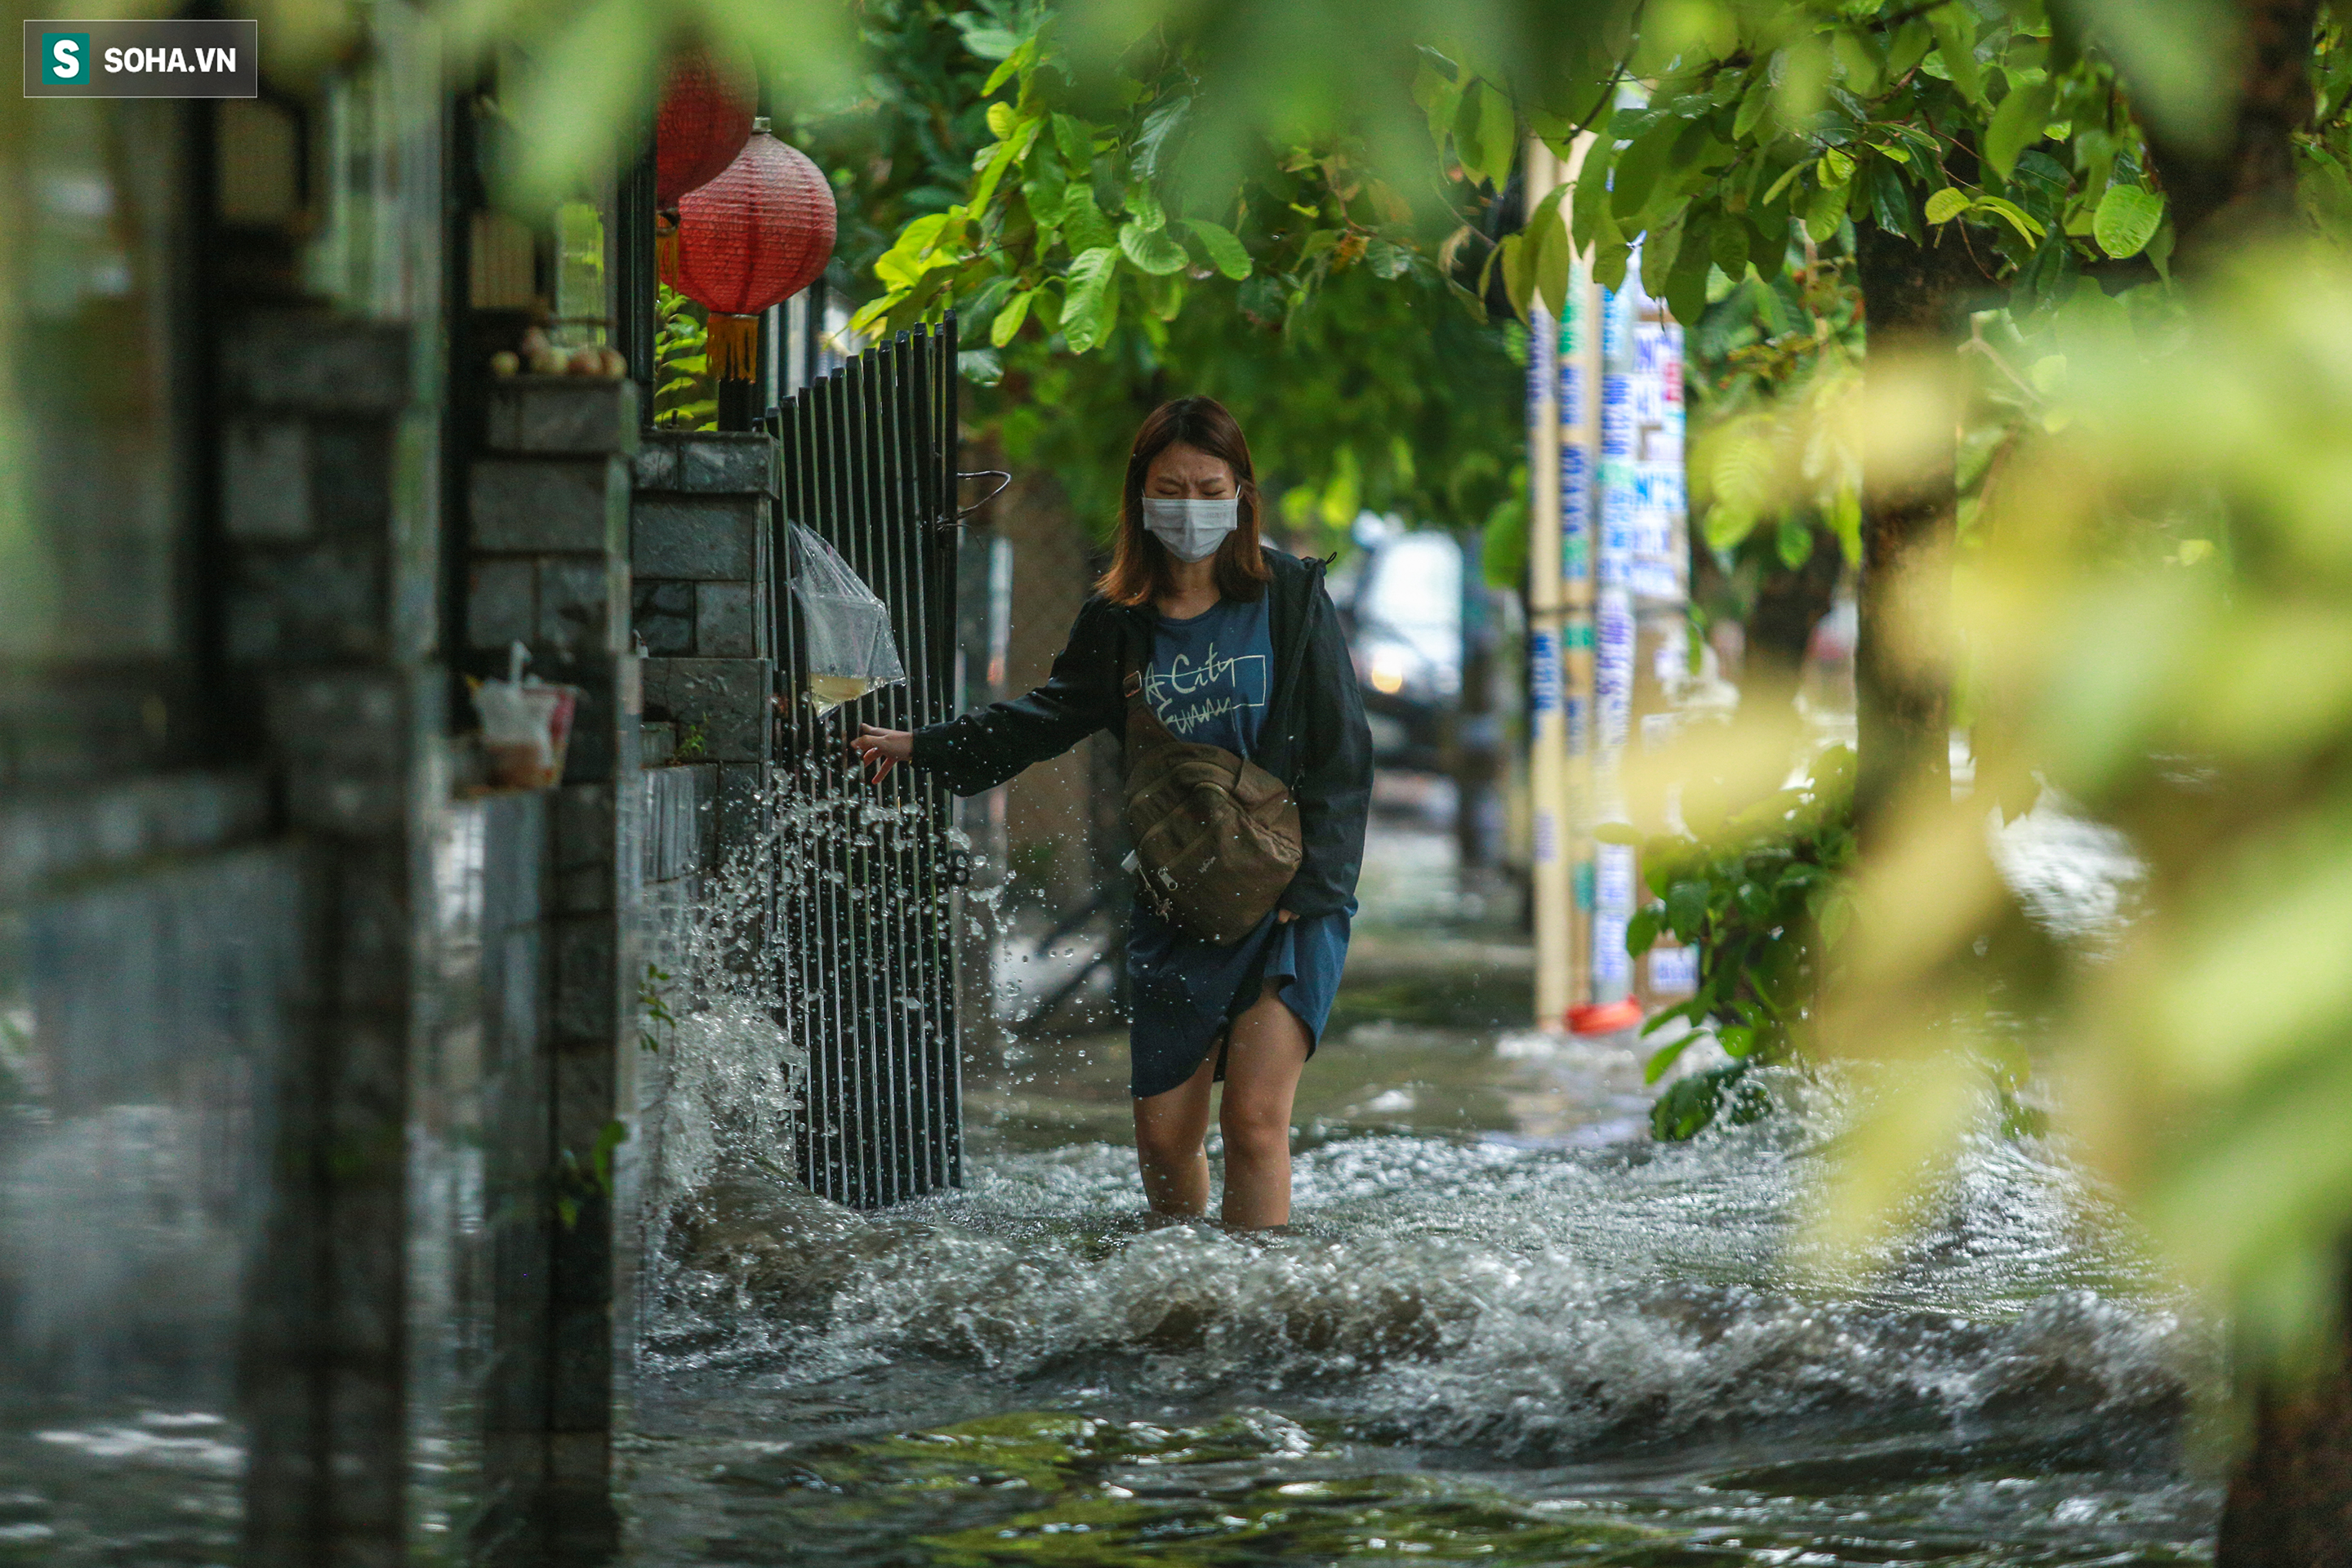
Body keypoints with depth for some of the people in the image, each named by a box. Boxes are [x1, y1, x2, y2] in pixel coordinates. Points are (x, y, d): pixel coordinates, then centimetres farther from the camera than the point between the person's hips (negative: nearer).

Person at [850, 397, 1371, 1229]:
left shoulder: (1290, 595, -3)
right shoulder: (1118, 620, 5)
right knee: (1164, 1135, 4)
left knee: (1255, 1119, -15)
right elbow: (1054, 714, 22)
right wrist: (924, 746, 18)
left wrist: (1308, 887, -10)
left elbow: (1340, 755, -2)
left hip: (1290, 905, -4)